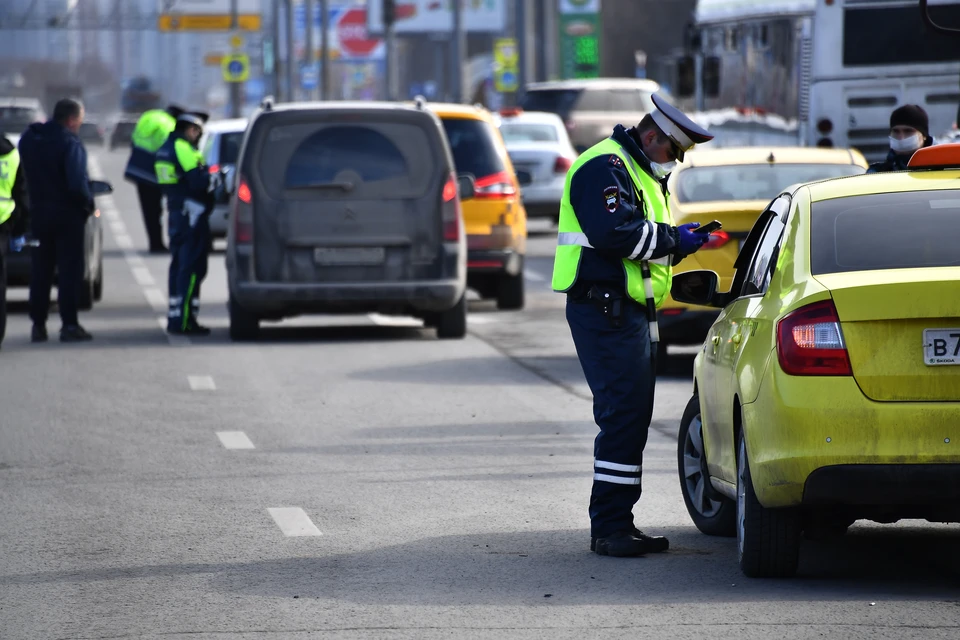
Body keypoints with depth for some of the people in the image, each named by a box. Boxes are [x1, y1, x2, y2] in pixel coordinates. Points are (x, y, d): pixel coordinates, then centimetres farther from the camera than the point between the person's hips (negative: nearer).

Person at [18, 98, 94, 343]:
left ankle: (38, 325, 13)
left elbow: (27, 175, 11)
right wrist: (88, 205, -9)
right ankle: (69, 325, -3)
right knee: (69, 270, 0)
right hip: (67, 214, -6)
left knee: (40, 270, 13)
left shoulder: (28, 139, 5)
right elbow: (77, 184, -22)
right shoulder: (70, 144, -18)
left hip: (39, 213, 6)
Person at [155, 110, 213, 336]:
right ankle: (184, 320, -11)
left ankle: (175, 317, 19)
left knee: (179, 265, 15)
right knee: (192, 268, -8)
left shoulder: (167, 147, 16)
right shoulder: (183, 148, -15)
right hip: (192, 214, -10)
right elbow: (197, 181, -22)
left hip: (176, 213, 10)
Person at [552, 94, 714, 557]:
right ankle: (609, 528, -12)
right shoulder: (605, 167, -12)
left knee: (633, 416, 11)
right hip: (604, 310, -11)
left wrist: (679, 242, 8)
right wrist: (672, 239, -16)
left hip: (630, 309, 11)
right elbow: (615, 233, -25)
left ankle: (617, 524, 16)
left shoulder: (640, 172, 23)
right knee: (623, 414, -13)